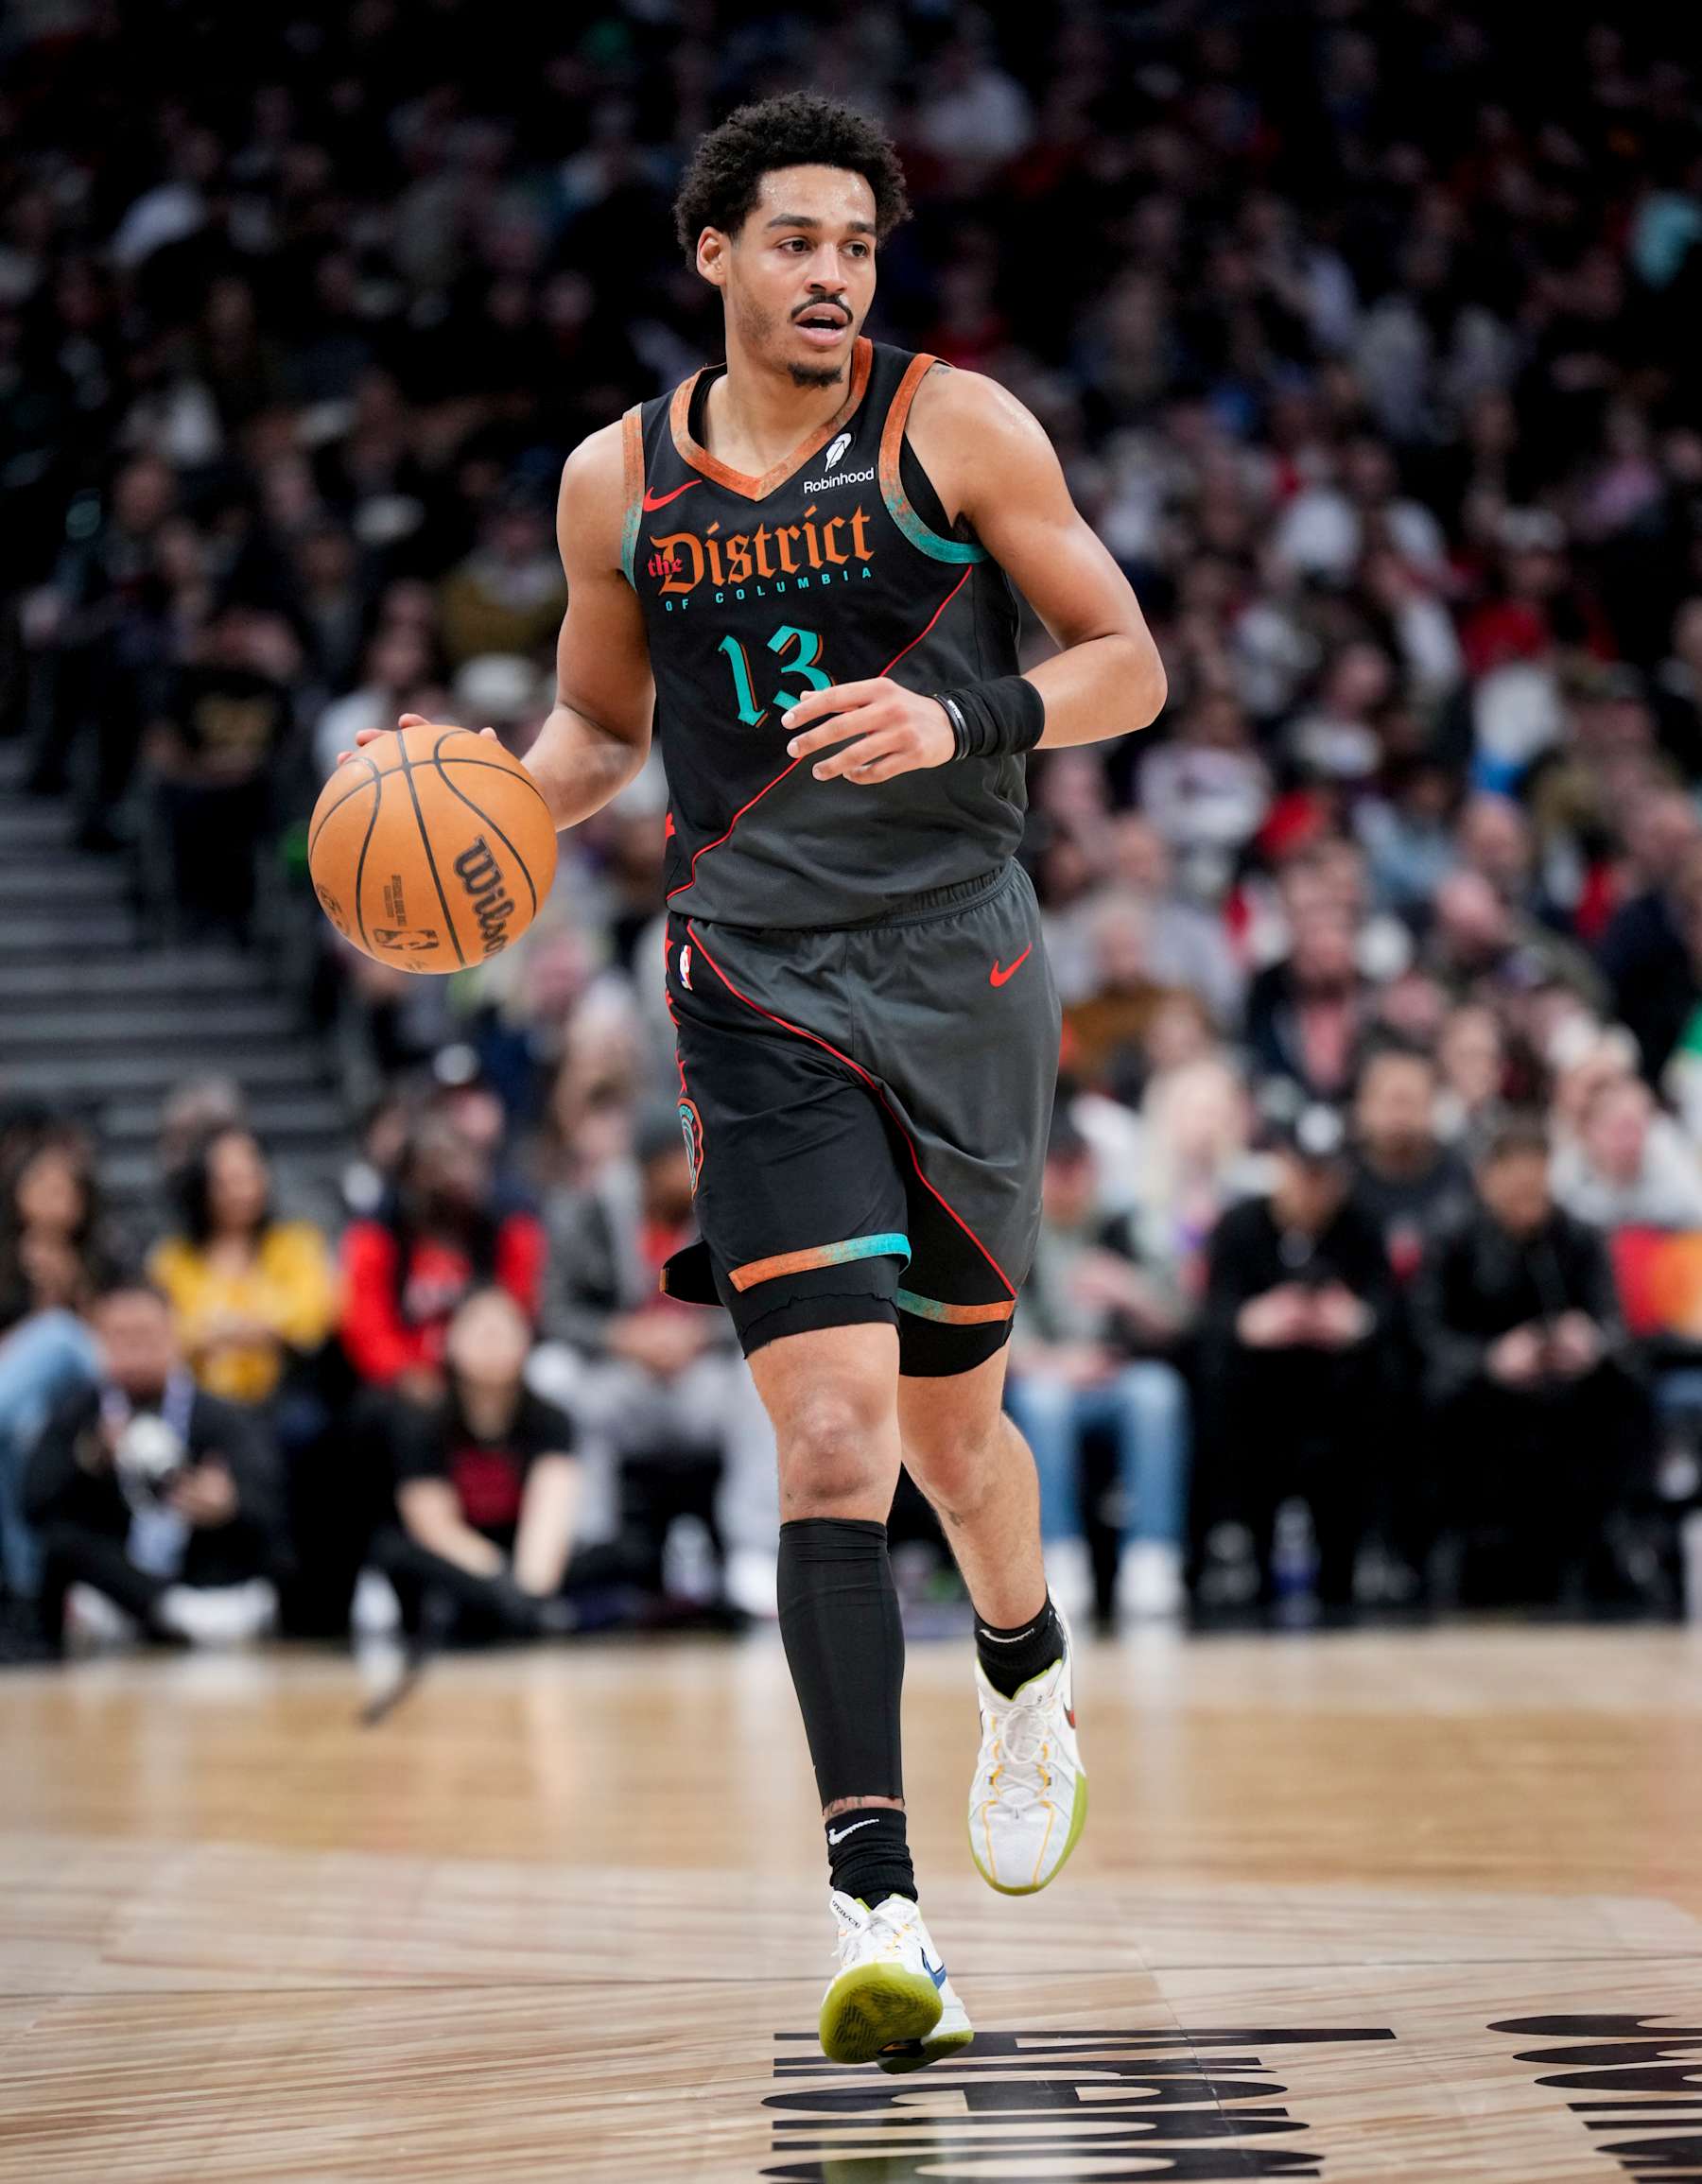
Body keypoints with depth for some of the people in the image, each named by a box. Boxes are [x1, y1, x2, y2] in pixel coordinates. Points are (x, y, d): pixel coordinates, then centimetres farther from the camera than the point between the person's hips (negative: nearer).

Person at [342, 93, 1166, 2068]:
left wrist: (963, 722, -17)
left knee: (948, 1425, 14)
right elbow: (598, 725, 20)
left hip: (964, 970, 0)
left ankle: (1028, 1673, 49)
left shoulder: (953, 427, -1)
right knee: (831, 1441, -16)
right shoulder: (618, 480, 5)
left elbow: (1130, 665, 1)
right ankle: (876, 1910, -19)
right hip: (763, 993, 0)